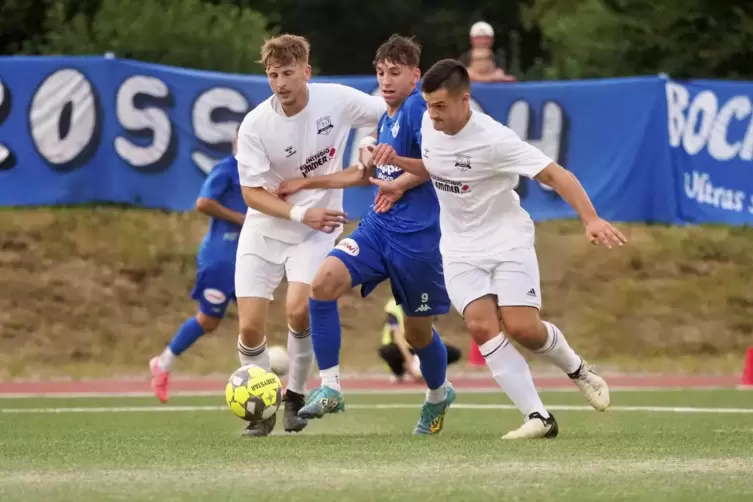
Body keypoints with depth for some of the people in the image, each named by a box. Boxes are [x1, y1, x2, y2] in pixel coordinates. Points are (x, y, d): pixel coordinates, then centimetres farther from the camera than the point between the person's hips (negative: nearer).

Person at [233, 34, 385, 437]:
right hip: (264, 228, 1)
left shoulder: (337, 100, -14)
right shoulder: (255, 125, -16)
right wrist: (299, 213, -23)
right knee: (250, 328, -6)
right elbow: (252, 192, -11)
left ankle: (295, 396, 1)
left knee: (298, 311, -23)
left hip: (316, 230, -1)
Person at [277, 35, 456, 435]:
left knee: (417, 329, 8)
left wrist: (400, 182, -19)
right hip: (378, 226, 7)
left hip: (416, 235, -7)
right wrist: (308, 183, 29)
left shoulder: (417, 109, -12)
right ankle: (330, 388, -11)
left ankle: (438, 394, 39)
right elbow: (368, 175, 29)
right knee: (324, 284, -16)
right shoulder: (386, 119, 15)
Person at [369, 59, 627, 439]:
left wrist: (591, 219, -36)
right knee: (481, 325, -18)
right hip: (461, 251, 5)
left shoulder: (493, 139, -23)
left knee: (521, 327, -17)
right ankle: (537, 417, -17)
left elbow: (554, 174, -24)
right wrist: (396, 160, 6)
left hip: (508, 241, -5)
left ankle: (577, 369, 18)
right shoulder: (429, 124, -3)